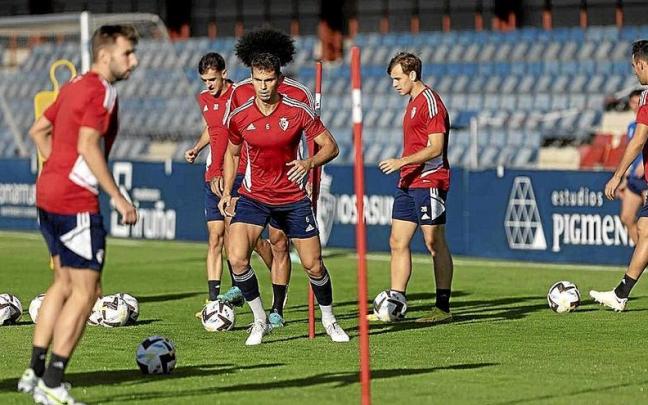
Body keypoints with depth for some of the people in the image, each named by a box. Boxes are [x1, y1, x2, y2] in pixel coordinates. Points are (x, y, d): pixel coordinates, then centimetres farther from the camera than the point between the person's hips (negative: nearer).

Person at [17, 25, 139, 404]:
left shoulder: (76, 85, 16)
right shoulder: (101, 91, -13)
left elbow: (39, 130, 25)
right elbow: (88, 146, -23)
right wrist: (118, 197, -21)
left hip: (48, 193, 10)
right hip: (76, 202, -10)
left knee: (65, 283, 20)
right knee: (85, 291, -4)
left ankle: (36, 370, 23)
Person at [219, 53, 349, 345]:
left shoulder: (299, 112, -12)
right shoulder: (239, 116, -6)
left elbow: (330, 146, -5)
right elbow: (232, 154, 12)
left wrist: (310, 163, -25)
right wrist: (227, 193, 4)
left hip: (293, 199, -1)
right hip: (253, 197, 1)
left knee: (314, 265, 2)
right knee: (237, 258, -19)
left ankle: (329, 320, 27)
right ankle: (260, 321, -1)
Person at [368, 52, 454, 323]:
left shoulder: (430, 102, -11)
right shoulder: (413, 102, 18)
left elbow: (435, 148, -18)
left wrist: (402, 161, -21)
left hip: (429, 182, -10)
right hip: (408, 183, 10)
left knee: (435, 243, -5)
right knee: (397, 242, 6)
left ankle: (443, 308, 0)